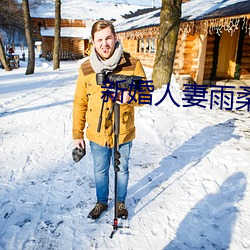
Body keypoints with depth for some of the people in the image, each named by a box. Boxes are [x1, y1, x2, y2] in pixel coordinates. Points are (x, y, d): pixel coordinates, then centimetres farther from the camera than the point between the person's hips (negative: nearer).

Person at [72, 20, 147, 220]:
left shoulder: (132, 64, -13)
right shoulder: (86, 68, -7)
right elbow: (79, 104, 0)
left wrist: (130, 97, -30)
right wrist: (77, 134, 3)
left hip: (124, 133, -1)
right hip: (97, 134, 1)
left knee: (122, 170, 20)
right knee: (100, 171, 20)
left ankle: (121, 202, 45)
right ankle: (101, 202, 46)